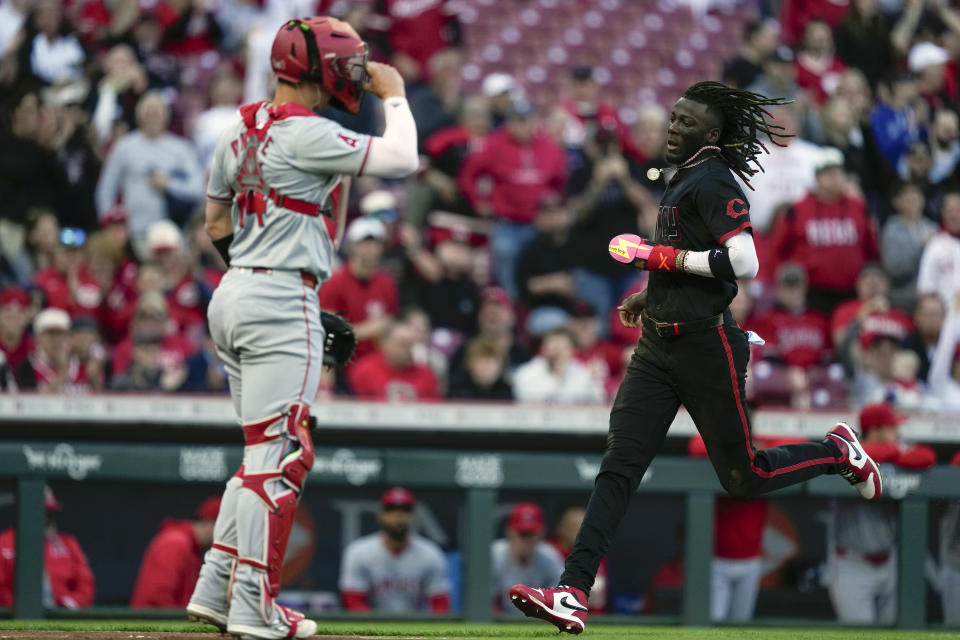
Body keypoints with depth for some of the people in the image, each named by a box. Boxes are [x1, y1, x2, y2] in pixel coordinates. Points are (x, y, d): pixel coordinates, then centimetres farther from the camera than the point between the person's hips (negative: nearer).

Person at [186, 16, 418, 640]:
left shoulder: (239, 132, 13)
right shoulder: (306, 134, -14)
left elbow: (216, 225, 19)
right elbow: (401, 159, -17)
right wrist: (394, 96, 0)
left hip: (232, 294, 9)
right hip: (282, 301, -9)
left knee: (266, 450, 16)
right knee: (279, 453, -6)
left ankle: (214, 589, 14)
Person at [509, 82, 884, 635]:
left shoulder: (714, 182, -13)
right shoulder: (684, 179, 16)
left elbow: (744, 262, -24)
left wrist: (666, 258, -19)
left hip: (705, 346, -8)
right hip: (659, 346, 8)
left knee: (743, 477, 4)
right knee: (619, 465, -5)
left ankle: (839, 452, 30)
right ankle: (574, 594, -14)